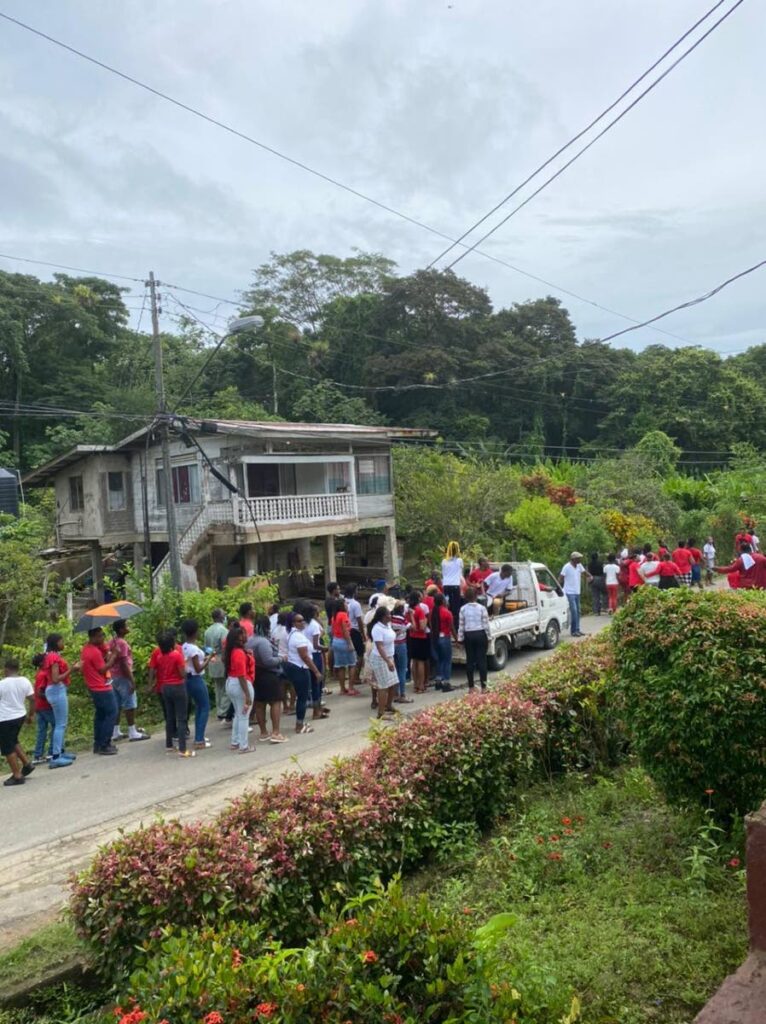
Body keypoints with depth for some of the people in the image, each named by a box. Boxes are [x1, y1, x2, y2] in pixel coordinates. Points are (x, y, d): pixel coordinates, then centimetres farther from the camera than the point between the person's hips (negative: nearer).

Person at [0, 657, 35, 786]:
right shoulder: (25, 681, 0)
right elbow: (32, 699, 3)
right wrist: (31, 715, 14)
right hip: (20, 716, 7)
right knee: (13, 741, 26)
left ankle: (17, 776, 5)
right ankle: (27, 764, 20)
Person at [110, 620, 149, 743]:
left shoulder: (113, 642, 10)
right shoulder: (122, 643, -18)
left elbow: (113, 660, 15)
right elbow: (124, 664, -21)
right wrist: (132, 680, -19)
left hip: (114, 676, 9)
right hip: (123, 677, -9)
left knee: (117, 705, 13)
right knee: (130, 704, -2)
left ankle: (115, 733, 17)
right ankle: (133, 733, 2)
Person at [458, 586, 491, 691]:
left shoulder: (463, 609, -3)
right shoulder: (481, 608, -7)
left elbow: (461, 625, -1)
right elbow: (486, 624, -5)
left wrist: (460, 638, 8)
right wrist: (488, 637, 5)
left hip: (468, 635, 2)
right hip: (480, 634, -2)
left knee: (470, 660, 8)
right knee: (482, 660, 2)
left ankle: (471, 686, 11)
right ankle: (483, 686, 2)